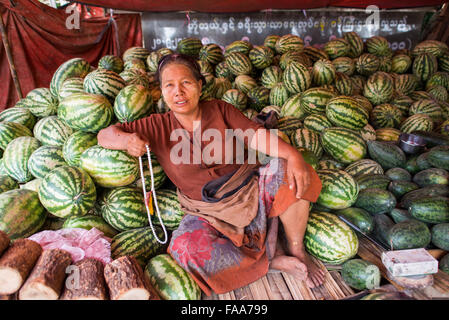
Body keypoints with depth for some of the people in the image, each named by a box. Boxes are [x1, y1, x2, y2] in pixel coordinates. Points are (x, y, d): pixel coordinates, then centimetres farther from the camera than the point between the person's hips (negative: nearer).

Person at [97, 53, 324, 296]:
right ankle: (273, 260, -15)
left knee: (286, 170, -25)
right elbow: (105, 135, 2)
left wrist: (293, 156, -27)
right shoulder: (157, 127, 1)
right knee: (187, 247, -31)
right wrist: (126, 140, -23)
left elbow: (255, 135, -9)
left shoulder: (219, 109, 3)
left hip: (249, 192, 2)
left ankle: (296, 249, -5)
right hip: (208, 213, -1)